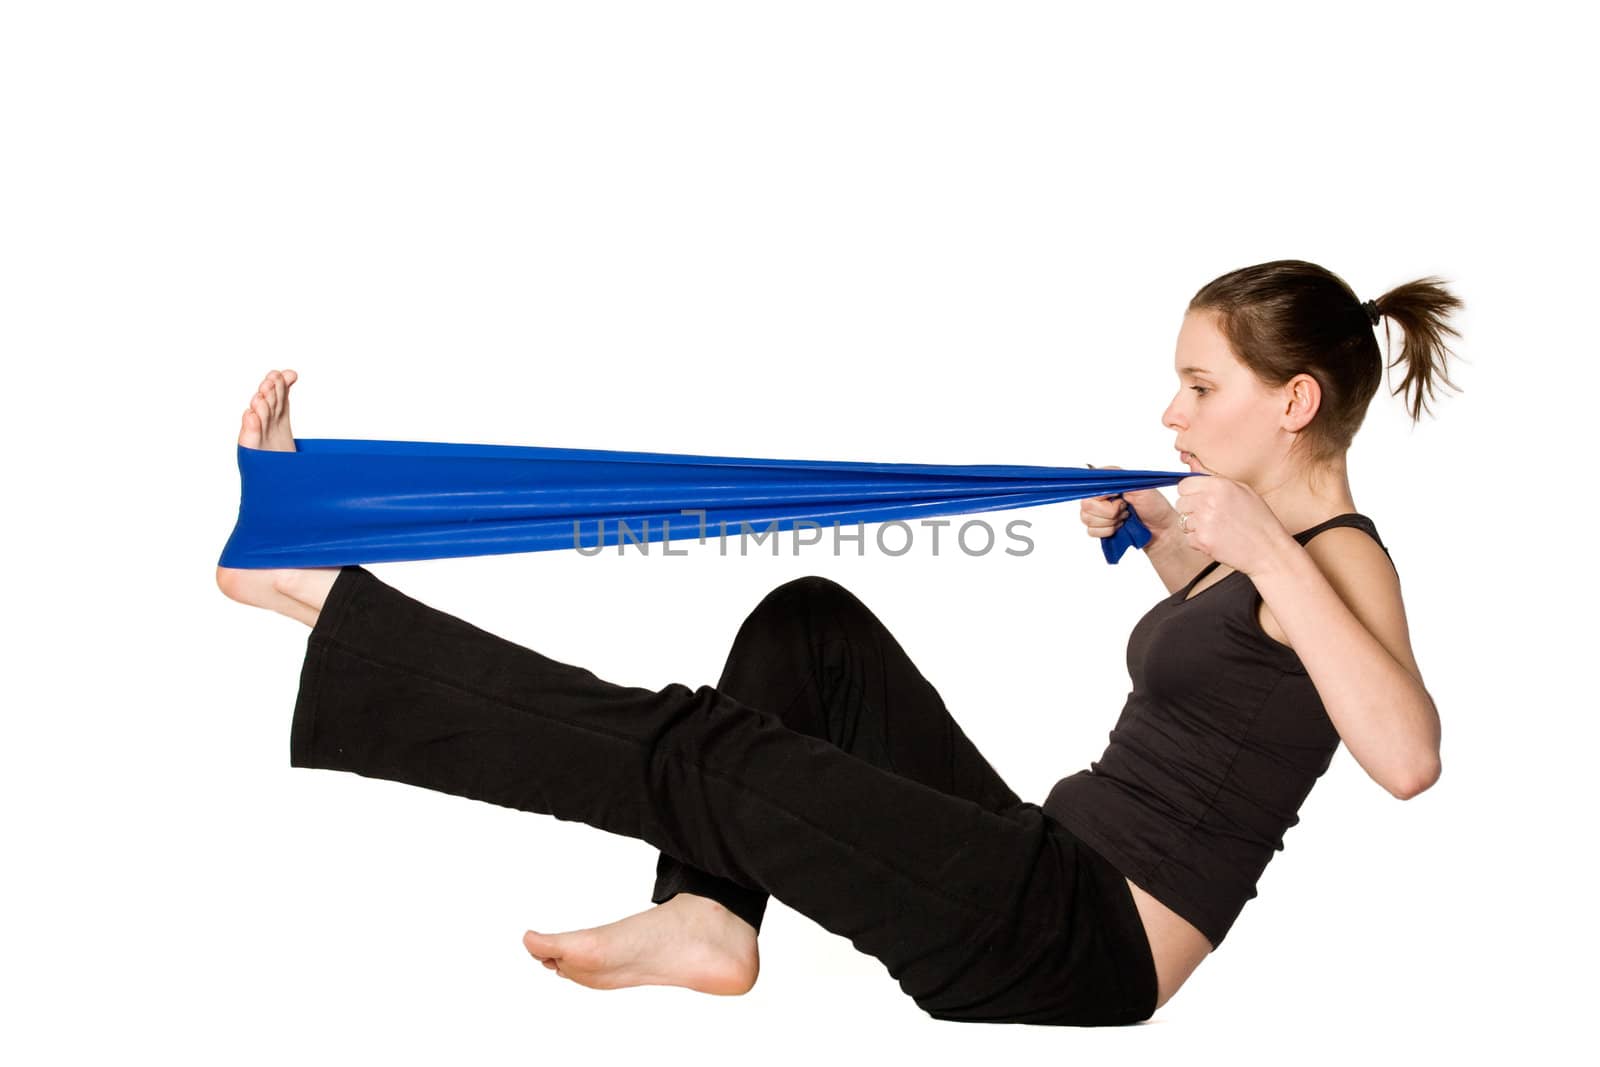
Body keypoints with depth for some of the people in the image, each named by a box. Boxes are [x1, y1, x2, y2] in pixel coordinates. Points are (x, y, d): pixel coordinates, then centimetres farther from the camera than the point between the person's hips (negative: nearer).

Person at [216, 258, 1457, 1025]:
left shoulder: (1342, 556, -13)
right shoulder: (1272, 544, 13)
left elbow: (1409, 758, -31)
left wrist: (1270, 554, -31)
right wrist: (1157, 534, 19)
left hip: (1082, 945, -9)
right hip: (1047, 872, 9)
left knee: (702, 752, -18)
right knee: (809, 624, 6)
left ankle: (319, 588, -10)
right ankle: (708, 919, -1)